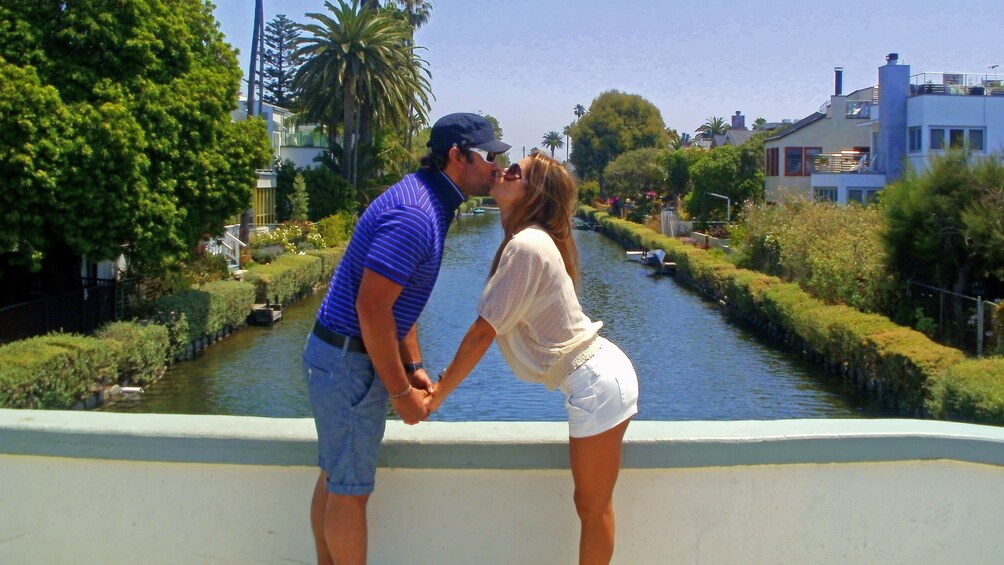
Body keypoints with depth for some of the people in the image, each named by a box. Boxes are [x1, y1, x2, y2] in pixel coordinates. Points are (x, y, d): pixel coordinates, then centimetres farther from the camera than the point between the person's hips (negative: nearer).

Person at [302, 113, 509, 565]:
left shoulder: (426, 202, 11)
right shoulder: (415, 214, -22)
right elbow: (371, 305, -26)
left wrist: (413, 367, 14)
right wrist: (401, 392, -19)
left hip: (340, 356, 10)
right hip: (349, 361, -10)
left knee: (336, 477, 19)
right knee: (350, 488, 2)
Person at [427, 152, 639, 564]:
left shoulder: (526, 245, -20)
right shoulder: (531, 239, 10)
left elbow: (483, 332, -18)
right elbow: (491, 328, 11)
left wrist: (438, 394, -10)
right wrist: (442, 381, 9)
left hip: (595, 384, -10)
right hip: (596, 376, 10)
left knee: (593, 508, 4)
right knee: (591, 505, 19)